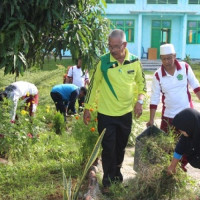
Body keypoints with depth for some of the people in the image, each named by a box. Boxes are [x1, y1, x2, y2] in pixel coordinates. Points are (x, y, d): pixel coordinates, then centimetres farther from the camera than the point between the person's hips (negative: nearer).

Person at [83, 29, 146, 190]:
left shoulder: (134, 61, -7)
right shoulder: (103, 61, -14)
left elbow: (141, 82, 8)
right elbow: (94, 85, -5)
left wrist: (140, 101, -7)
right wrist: (87, 108, -2)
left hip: (126, 113, 3)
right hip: (106, 114, -3)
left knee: (121, 146, 19)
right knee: (108, 148, 5)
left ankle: (117, 171, 42)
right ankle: (108, 180, 23)